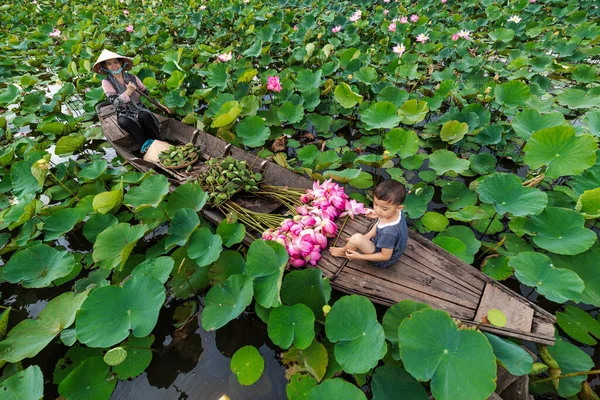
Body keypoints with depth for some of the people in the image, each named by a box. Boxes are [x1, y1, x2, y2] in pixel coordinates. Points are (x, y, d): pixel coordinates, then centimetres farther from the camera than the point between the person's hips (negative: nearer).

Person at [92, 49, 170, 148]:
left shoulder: (132, 77, 4)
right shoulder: (106, 82, -3)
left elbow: (146, 93, 13)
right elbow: (115, 102, -14)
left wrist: (160, 105, 6)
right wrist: (128, 92, -27)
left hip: (139, 109, 2)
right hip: (125, 115, -1)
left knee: (145, 115, -34)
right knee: (123, 121, -36)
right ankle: (147, 144, -38)